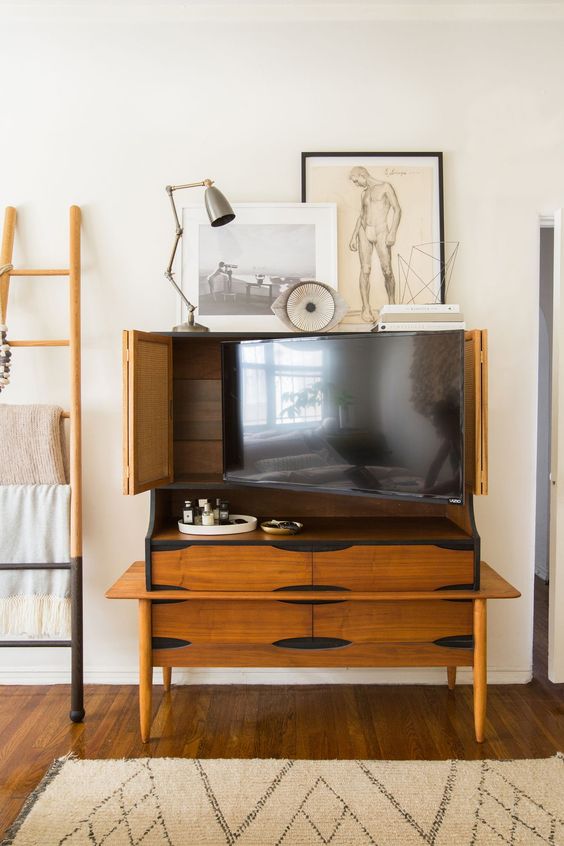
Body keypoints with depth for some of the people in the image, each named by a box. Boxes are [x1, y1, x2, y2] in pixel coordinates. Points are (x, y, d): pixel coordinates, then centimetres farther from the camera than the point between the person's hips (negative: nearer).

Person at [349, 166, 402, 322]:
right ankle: (366, 308, -2)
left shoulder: (385, 187, 1)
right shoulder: (364, 193, 19)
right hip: (364, 233, 4)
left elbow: (397, 210, -5)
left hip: (381, 233, -4)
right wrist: (354, 237, 14)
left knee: (387, 271, -7)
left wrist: (393, 233, -15)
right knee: (365, 270, -5)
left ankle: (392, 304, 11)